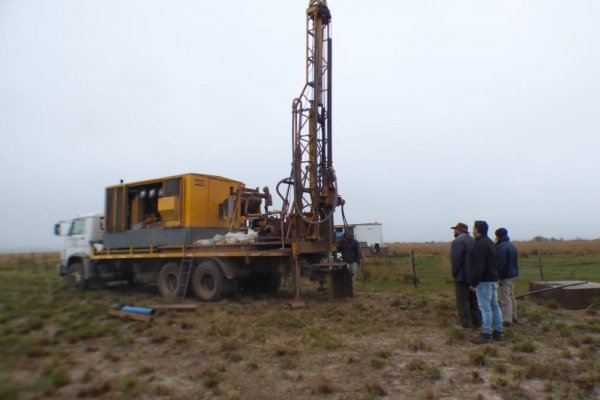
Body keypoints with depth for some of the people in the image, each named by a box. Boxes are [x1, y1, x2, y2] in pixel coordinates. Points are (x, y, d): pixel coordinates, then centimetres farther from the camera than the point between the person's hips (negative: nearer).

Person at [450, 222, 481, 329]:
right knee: (474, 301, 15)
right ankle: (477, 323, 21)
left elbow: (455, 260, -21)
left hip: (462, 277, -8)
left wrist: (454, 274, -8)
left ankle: (464, 324, 4)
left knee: (462, 302, 0)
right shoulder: (474, 241, 9)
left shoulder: (458, 241, -15)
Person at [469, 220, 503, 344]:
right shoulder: (490, 242, 16)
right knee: (494, 305, 13)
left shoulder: (480, 244, -17)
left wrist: (474, 282, -19)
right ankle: (498, 332, 20)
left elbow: (478, 266, -22)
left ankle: (486, 334, -3)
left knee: (485, 307, -7)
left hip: (484, 281, -10)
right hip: (493, 279, 10)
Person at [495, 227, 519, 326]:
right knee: (511, 296, 19)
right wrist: (515, 272, 22)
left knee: (505, 298, -6)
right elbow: (515, 261, 18)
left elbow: (500, 263, -22)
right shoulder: (512, 246, 13)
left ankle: (507, 320, -6)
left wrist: (499, 276, -17)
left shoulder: (500, 247, -18)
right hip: (513, 274, 10)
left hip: (505, 276, -10)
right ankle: (514, 317, 27)